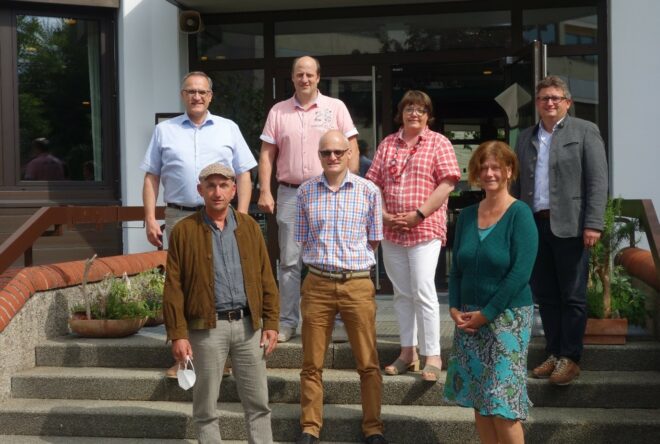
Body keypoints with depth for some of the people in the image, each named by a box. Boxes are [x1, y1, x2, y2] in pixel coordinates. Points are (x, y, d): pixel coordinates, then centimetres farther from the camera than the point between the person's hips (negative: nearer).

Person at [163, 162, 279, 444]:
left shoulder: (249, 227, 9)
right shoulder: (184, 231, 0)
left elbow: (266, 279, 9)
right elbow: (173, 288, -3)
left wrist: (271, 323, 2)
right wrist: (178, 334, -8)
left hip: (249, 324, 3)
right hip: (207, 327, -2)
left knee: (258, 402, 8)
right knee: (206, 406, 6)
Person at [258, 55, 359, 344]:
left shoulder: (336, 107, 4)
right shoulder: (278, 111, 9)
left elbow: (351, 149, 2)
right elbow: (267, 154, 8)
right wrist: (265, 191, -1)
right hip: (289, 193, 2)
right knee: (289, 261, 5)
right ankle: (287, 322, 12)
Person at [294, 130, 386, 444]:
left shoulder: (368, 191, 0)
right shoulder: (305, 192, 4)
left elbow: (373, 241, 7)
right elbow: (303, 240, 11)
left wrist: (353, 262, 6)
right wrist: (324, 260, 6)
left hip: (358, 283, -1)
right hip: (317, 283, 1)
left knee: (368, 363, 5)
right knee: (312, 363, 7)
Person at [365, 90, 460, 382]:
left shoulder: (438, 143, 1)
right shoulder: (387, 145, 13)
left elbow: (447, 184, -8)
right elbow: (374, 185, 11)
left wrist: (419, 214, -14)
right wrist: (383, 215, -5)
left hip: (425, 229, -5)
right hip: (391, 230, 5)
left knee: (423, 291, -11)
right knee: (402, 293, 11)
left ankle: (432, 355, -3)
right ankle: (408, 352, 20)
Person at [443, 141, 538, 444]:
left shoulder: (519, 214, -8)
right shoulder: (467, 216, 9)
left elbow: (520, 272, -15)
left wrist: (486, 313, -14)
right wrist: (454, 308, -2)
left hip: (507, 317, -6)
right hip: (468, 319, 6)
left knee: (502, 405, -6)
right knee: (478, 402, 9)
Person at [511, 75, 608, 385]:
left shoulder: (584, 131, 2)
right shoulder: (525, 138, 16)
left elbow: (597, 181, -5)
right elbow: (517, 183, 16)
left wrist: (593, 224, -13)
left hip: (569, 226, -4)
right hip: (534, 225, 5)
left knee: (572, 296, 1)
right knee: (545, 295, 9)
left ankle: (570, 358, 9)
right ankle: (554, 354, 19)